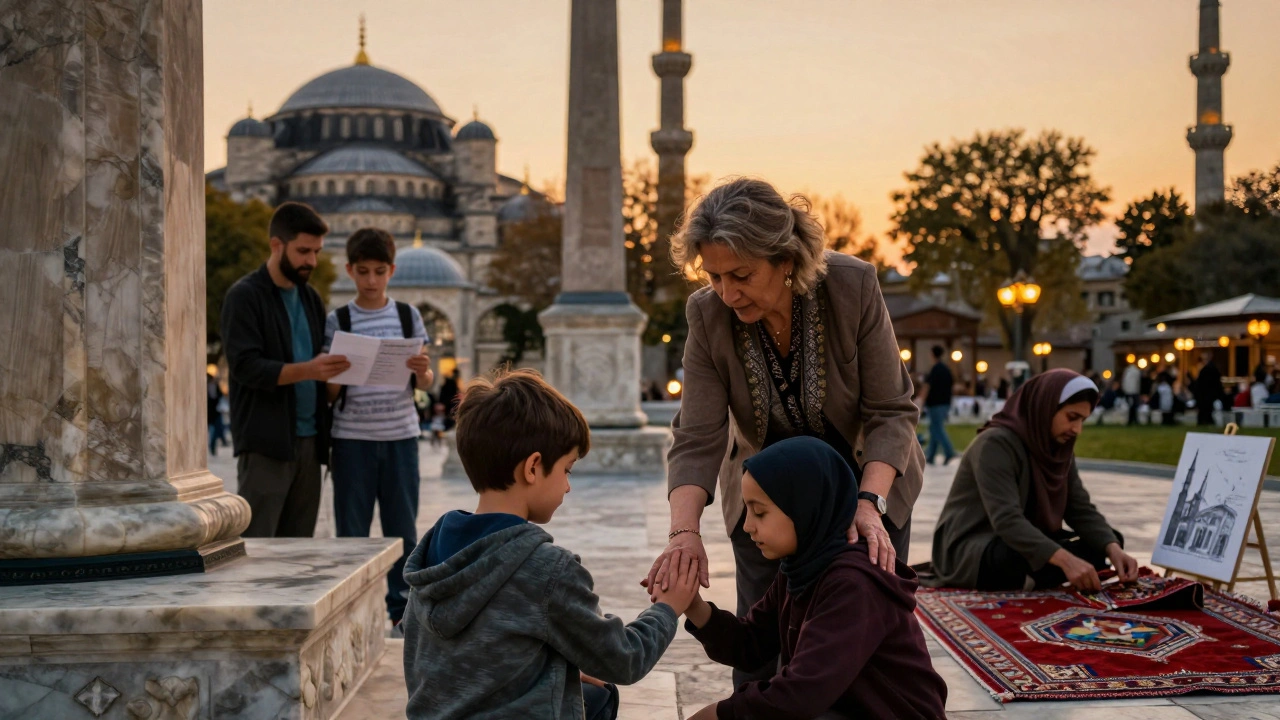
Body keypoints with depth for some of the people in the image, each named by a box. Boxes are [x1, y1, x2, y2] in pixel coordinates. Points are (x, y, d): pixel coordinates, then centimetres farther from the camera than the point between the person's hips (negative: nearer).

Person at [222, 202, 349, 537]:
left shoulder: (311, 298, 16)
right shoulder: (245, 296, -4)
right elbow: (246, 367, -14)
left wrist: (337, 370, 0)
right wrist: (306, 370, -28)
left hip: (308, 440, 6)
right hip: (265, 442, -6)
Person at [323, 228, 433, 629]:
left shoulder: (408, 316, 6)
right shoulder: (337, 322, 2)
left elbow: (424, 384, 8)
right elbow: (329, 394, 3)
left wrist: (422, 371, -14)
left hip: (400, 435, 1)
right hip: (352, 438, -1)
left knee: (402, 527, 6)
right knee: (351, 529, 3)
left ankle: (402, 609, 16)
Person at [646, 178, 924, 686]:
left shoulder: (854, 287, -24)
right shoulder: (707, 315, -20)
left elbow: (890, 412, -20)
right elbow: (698, 440, -21)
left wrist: (869, 504, -34)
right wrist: (685, 531, -36)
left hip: (867, 480, -1)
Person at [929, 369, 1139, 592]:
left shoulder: (1060, 449, 6)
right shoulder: (996, 444, -21)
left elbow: (1082, 510, -1)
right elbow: (1007, 520, -33)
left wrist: (1113, 549, -21)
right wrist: (1065, 560, -44)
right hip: (971, 551, -10)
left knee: (1109, 541, -5)